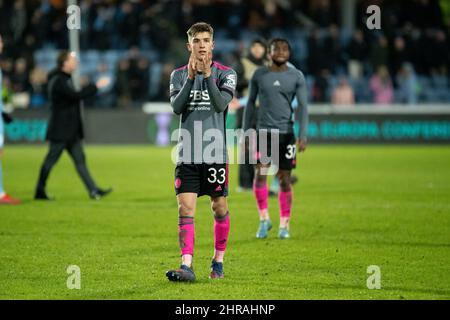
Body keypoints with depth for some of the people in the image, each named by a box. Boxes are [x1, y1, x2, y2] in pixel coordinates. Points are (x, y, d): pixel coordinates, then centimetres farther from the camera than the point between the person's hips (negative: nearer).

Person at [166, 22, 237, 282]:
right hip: (187, 153, 1)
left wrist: (207, 75, -24)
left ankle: (219, 260, 23)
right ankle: (187, 265, -15)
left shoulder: (226, 73, 1)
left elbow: (221, 104, -14)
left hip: (215, 153, -1)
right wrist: (190, 77, -17)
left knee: (220, 208, 7)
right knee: (185, 209, -9)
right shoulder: (179, 75, 7)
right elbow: (176, 107, -7)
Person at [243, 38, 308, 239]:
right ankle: (264, 219, 1)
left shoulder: (296, 77, 3)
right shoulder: (259, 75, 5)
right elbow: (250, 103, 12)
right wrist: (246, 132, 9)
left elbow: (302, 106, 0)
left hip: (286, 132, 0)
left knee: (284, 178, 2)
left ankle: (284, 225, 12)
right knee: (260, 174, -14)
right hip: (263, 131, 0)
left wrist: (303, 136, -10)